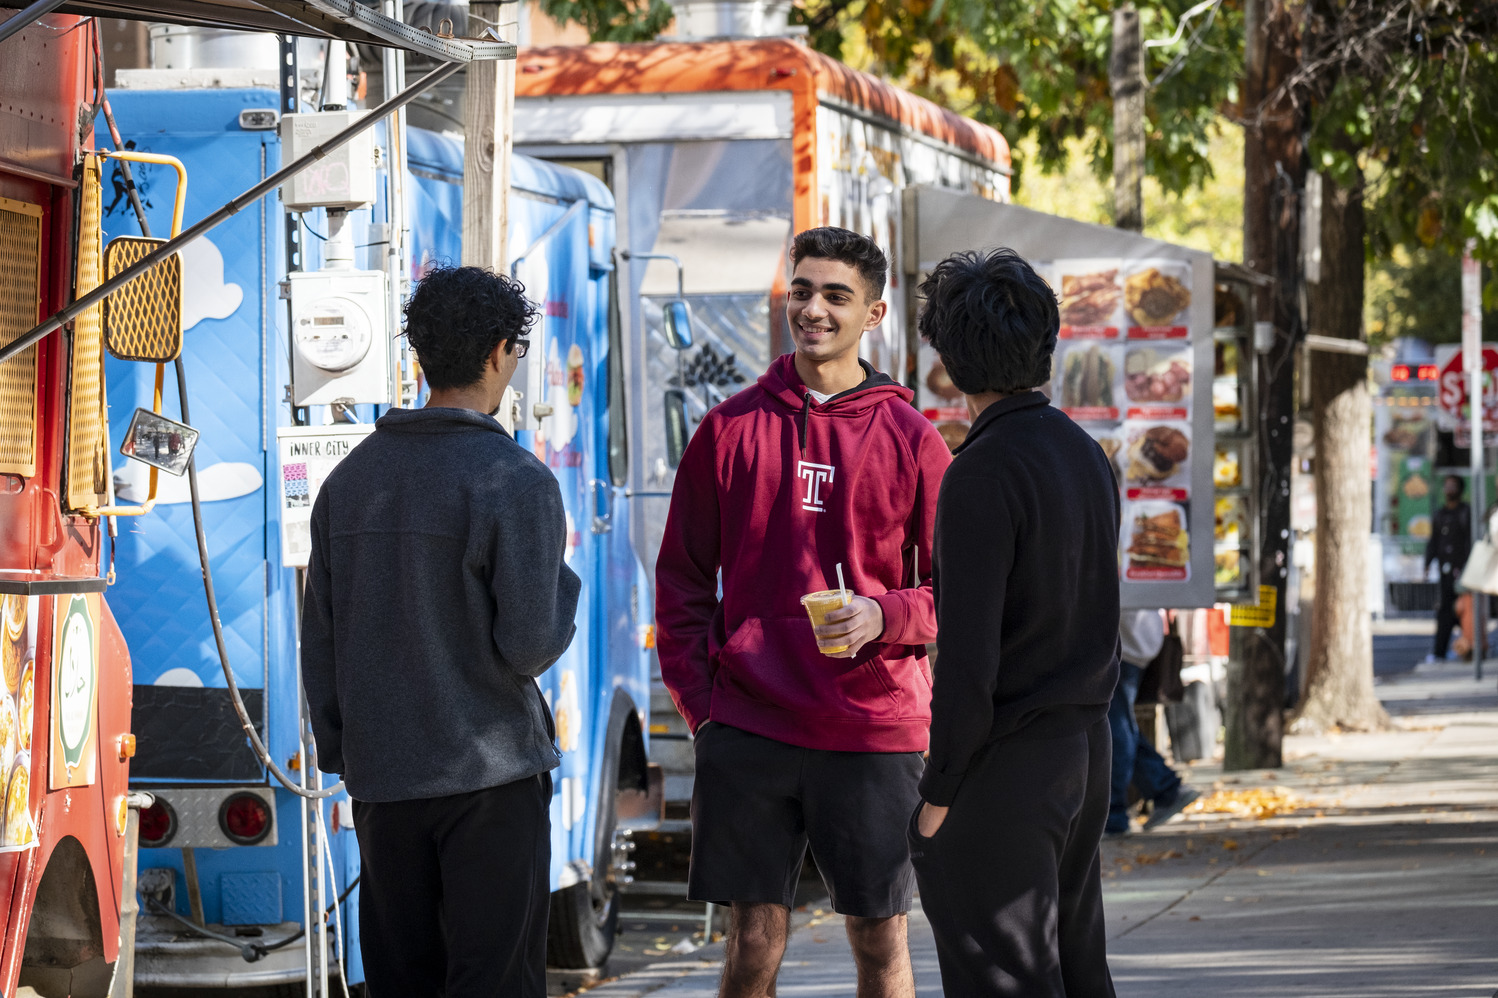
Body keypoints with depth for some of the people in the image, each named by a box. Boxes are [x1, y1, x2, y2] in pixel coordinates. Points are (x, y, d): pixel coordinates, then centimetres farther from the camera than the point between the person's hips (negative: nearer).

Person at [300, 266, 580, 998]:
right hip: (490, 776, -5)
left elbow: (319, 642, 11)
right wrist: (563, 576, 5)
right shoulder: (515, 481, -11)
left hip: (382, 779, 5)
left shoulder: (349, 479, 8)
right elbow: (530, 646, -14)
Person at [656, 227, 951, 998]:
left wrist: (885, 616, -15)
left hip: (873, 729, -1)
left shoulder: (910, 440, 4)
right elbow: (682, 579, 11)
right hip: (748, 726, 1)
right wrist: (699, 700, 1)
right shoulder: (731, 428, 7)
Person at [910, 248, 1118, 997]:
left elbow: (969, 657, -20)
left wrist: (938, 792, -13)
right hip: (1085, 747, 9)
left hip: (1006, 765, -9)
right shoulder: (1087, 457, 11)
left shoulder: (982, 474, -17)